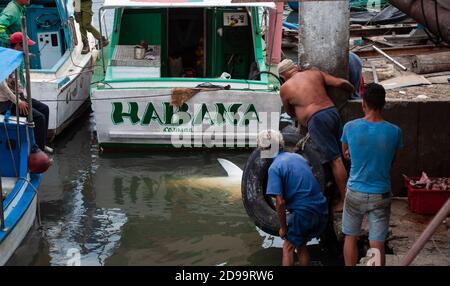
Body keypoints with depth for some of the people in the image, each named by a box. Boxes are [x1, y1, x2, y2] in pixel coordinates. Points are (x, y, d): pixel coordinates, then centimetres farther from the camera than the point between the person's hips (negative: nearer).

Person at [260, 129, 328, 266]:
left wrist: (283, 227, -5)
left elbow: (280, 202, -16)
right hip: (321, 210, 7)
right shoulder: (297, 156, 11)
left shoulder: (274, 167, -11)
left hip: (303, 212, -7)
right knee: (301, 245, 24)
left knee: (288, 248, 11)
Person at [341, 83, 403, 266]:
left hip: (355, 193, 1)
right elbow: (392, 161, 4)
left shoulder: (350, 127, -11)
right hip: (380, 195, 0)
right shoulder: (394, 132, -12)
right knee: (377, 244, 5)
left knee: (351, 237, 18)